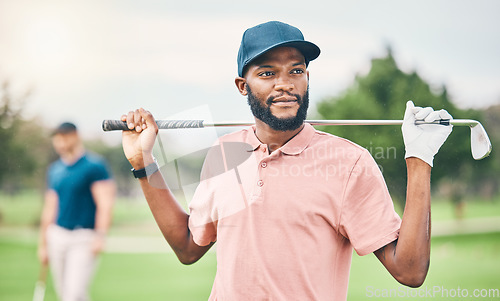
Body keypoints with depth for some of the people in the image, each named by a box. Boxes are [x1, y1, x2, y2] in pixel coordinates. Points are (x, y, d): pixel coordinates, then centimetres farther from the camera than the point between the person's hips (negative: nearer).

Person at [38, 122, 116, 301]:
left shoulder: (95, 166, -6)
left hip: (84, 238, -6)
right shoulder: (54, 170, 13)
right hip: (57, 236, 6)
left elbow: (105, 204, -12)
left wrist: (100, 236, -23)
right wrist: (43, 243, 18)